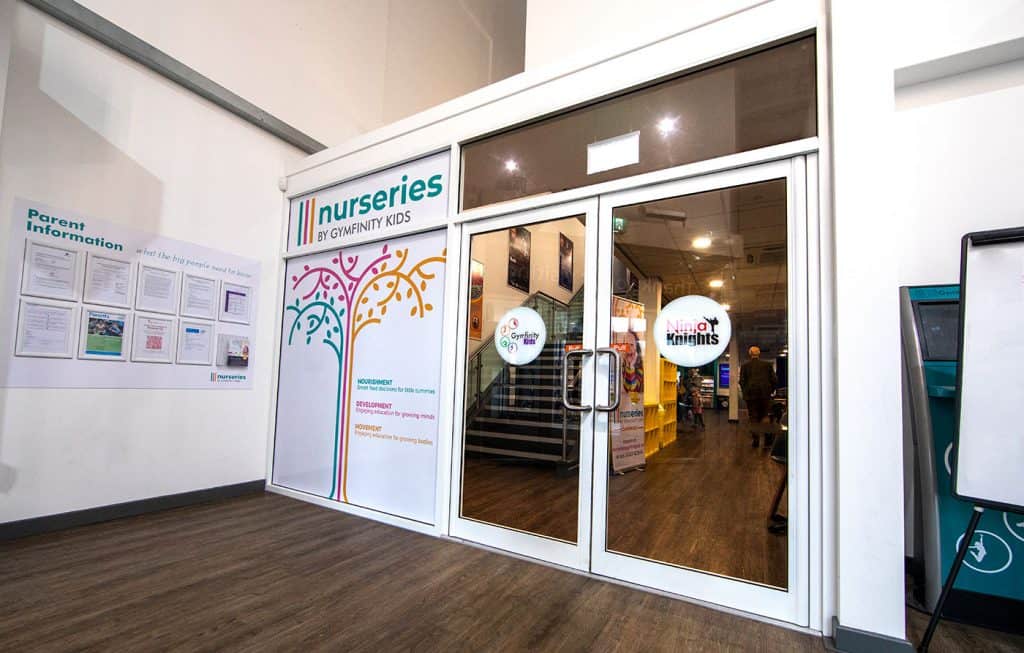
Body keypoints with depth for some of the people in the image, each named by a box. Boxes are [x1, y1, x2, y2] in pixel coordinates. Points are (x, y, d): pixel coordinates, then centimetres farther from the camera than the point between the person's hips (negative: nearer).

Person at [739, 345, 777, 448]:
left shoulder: (744, 366, 2)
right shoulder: (767, 364, 5)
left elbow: (742, 381, -3)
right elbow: (775, 380, 2)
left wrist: (745, 393, 9)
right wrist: (770, 391, 13)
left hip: (751, 394, -1)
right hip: (765, 394, 1)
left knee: (753, 417, 4)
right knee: (765, 416, 10)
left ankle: (755, 440, 3)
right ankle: (768, 440, 1)